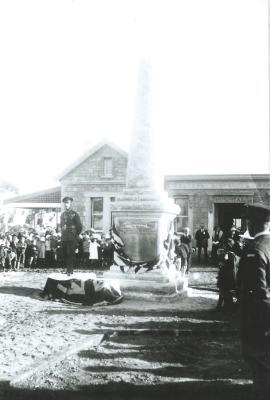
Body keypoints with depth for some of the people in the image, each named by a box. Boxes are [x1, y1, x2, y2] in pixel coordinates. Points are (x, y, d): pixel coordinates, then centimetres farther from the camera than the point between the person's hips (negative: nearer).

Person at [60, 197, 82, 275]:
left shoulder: (74, 214, -3)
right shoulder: (62, 214, 13)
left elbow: (79, 227, -1)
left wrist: (75, 235, 0)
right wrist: (63, 233, 14)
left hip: (72, 239, -5)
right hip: (63, 238, 5)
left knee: (70, 254, -6)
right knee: (64, 255, 5)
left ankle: (70, 270, 1)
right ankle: (68, 269, 16)